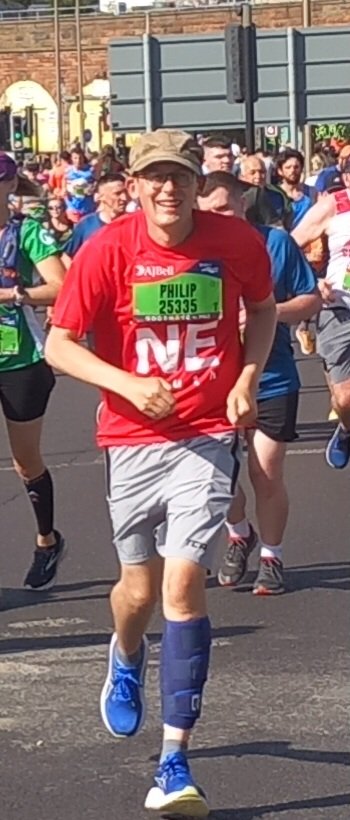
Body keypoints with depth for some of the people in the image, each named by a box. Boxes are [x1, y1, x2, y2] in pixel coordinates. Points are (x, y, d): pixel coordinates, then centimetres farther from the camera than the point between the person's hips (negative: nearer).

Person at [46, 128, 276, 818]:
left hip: (207, 434, -1)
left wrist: (247, 378, 0)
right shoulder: (108, 249, -10)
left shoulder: (237, 241, -6)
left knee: (184, 580, -13)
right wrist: (127, 384, -21)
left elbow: (262, 307, 15)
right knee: (140, 586, 12)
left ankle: (174, 765, -7)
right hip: (132, 437, 1)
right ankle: (126, 657, 52)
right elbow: (59, 345, -8)